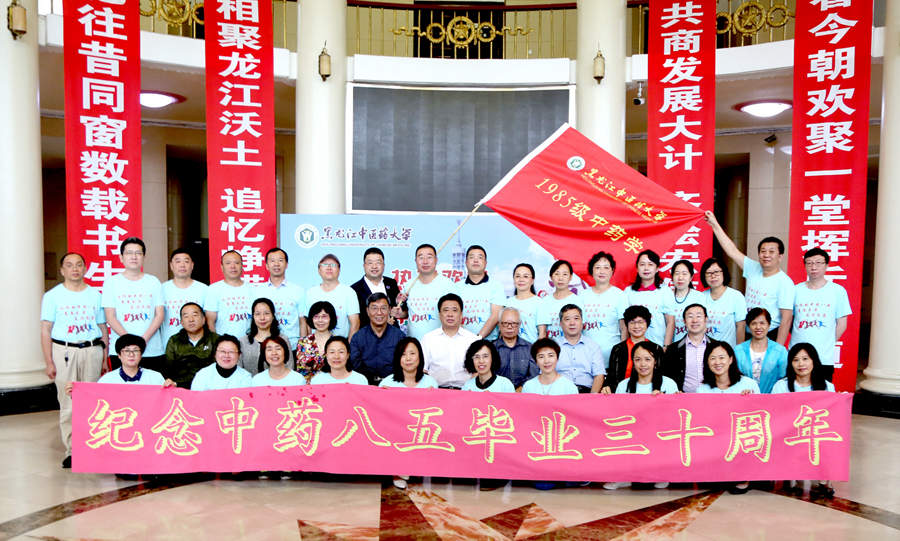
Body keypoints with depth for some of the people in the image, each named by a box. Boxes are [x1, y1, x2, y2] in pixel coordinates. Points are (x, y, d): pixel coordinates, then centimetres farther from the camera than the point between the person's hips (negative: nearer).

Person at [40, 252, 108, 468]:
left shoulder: (95, 295, 12)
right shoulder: (52, 296, 6)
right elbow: (46, 331, 2)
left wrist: (105, 359, 9)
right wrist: (49, 362, -6)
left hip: (92, 350, 2)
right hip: (64, 351, -2)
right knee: (68, 404, -3)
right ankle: (71, 451, 4)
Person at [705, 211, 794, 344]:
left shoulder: (784, 282, -11)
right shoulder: (754, 270, 5)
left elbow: (787, 318, -14)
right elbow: (732, 251, 8)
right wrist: (714, 224, 7)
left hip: (770, 338, -5)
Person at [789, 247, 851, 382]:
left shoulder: (838, 291, 1)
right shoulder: (796, 290, 6)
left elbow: (842, 324, 3)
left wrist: (827, 343, 2)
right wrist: (799, 337, 4)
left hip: (824, 358, -2)